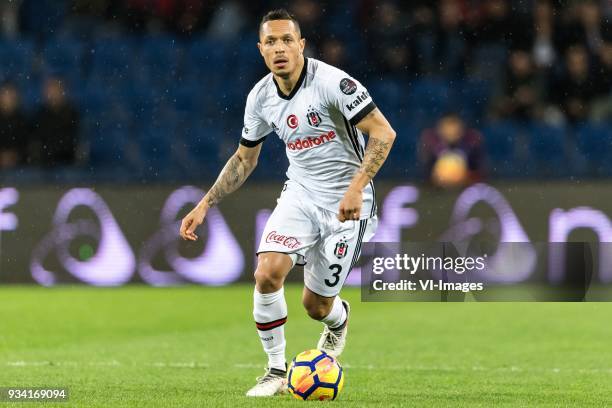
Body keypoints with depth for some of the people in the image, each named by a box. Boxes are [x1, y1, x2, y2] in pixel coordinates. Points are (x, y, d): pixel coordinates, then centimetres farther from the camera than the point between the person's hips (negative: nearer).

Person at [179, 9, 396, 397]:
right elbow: (245, 158, 14)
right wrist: (205, 205, 8)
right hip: (300, 194, 4)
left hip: (345, 203, -4)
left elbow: (384, 132, -21)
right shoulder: (261, 97, -1)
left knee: (316, 305, 1)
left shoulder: (332, 81, -20)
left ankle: (339, 317, 42)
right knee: (268, 272, -21)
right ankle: (277, 371, -3)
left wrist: (356, 188, -31)